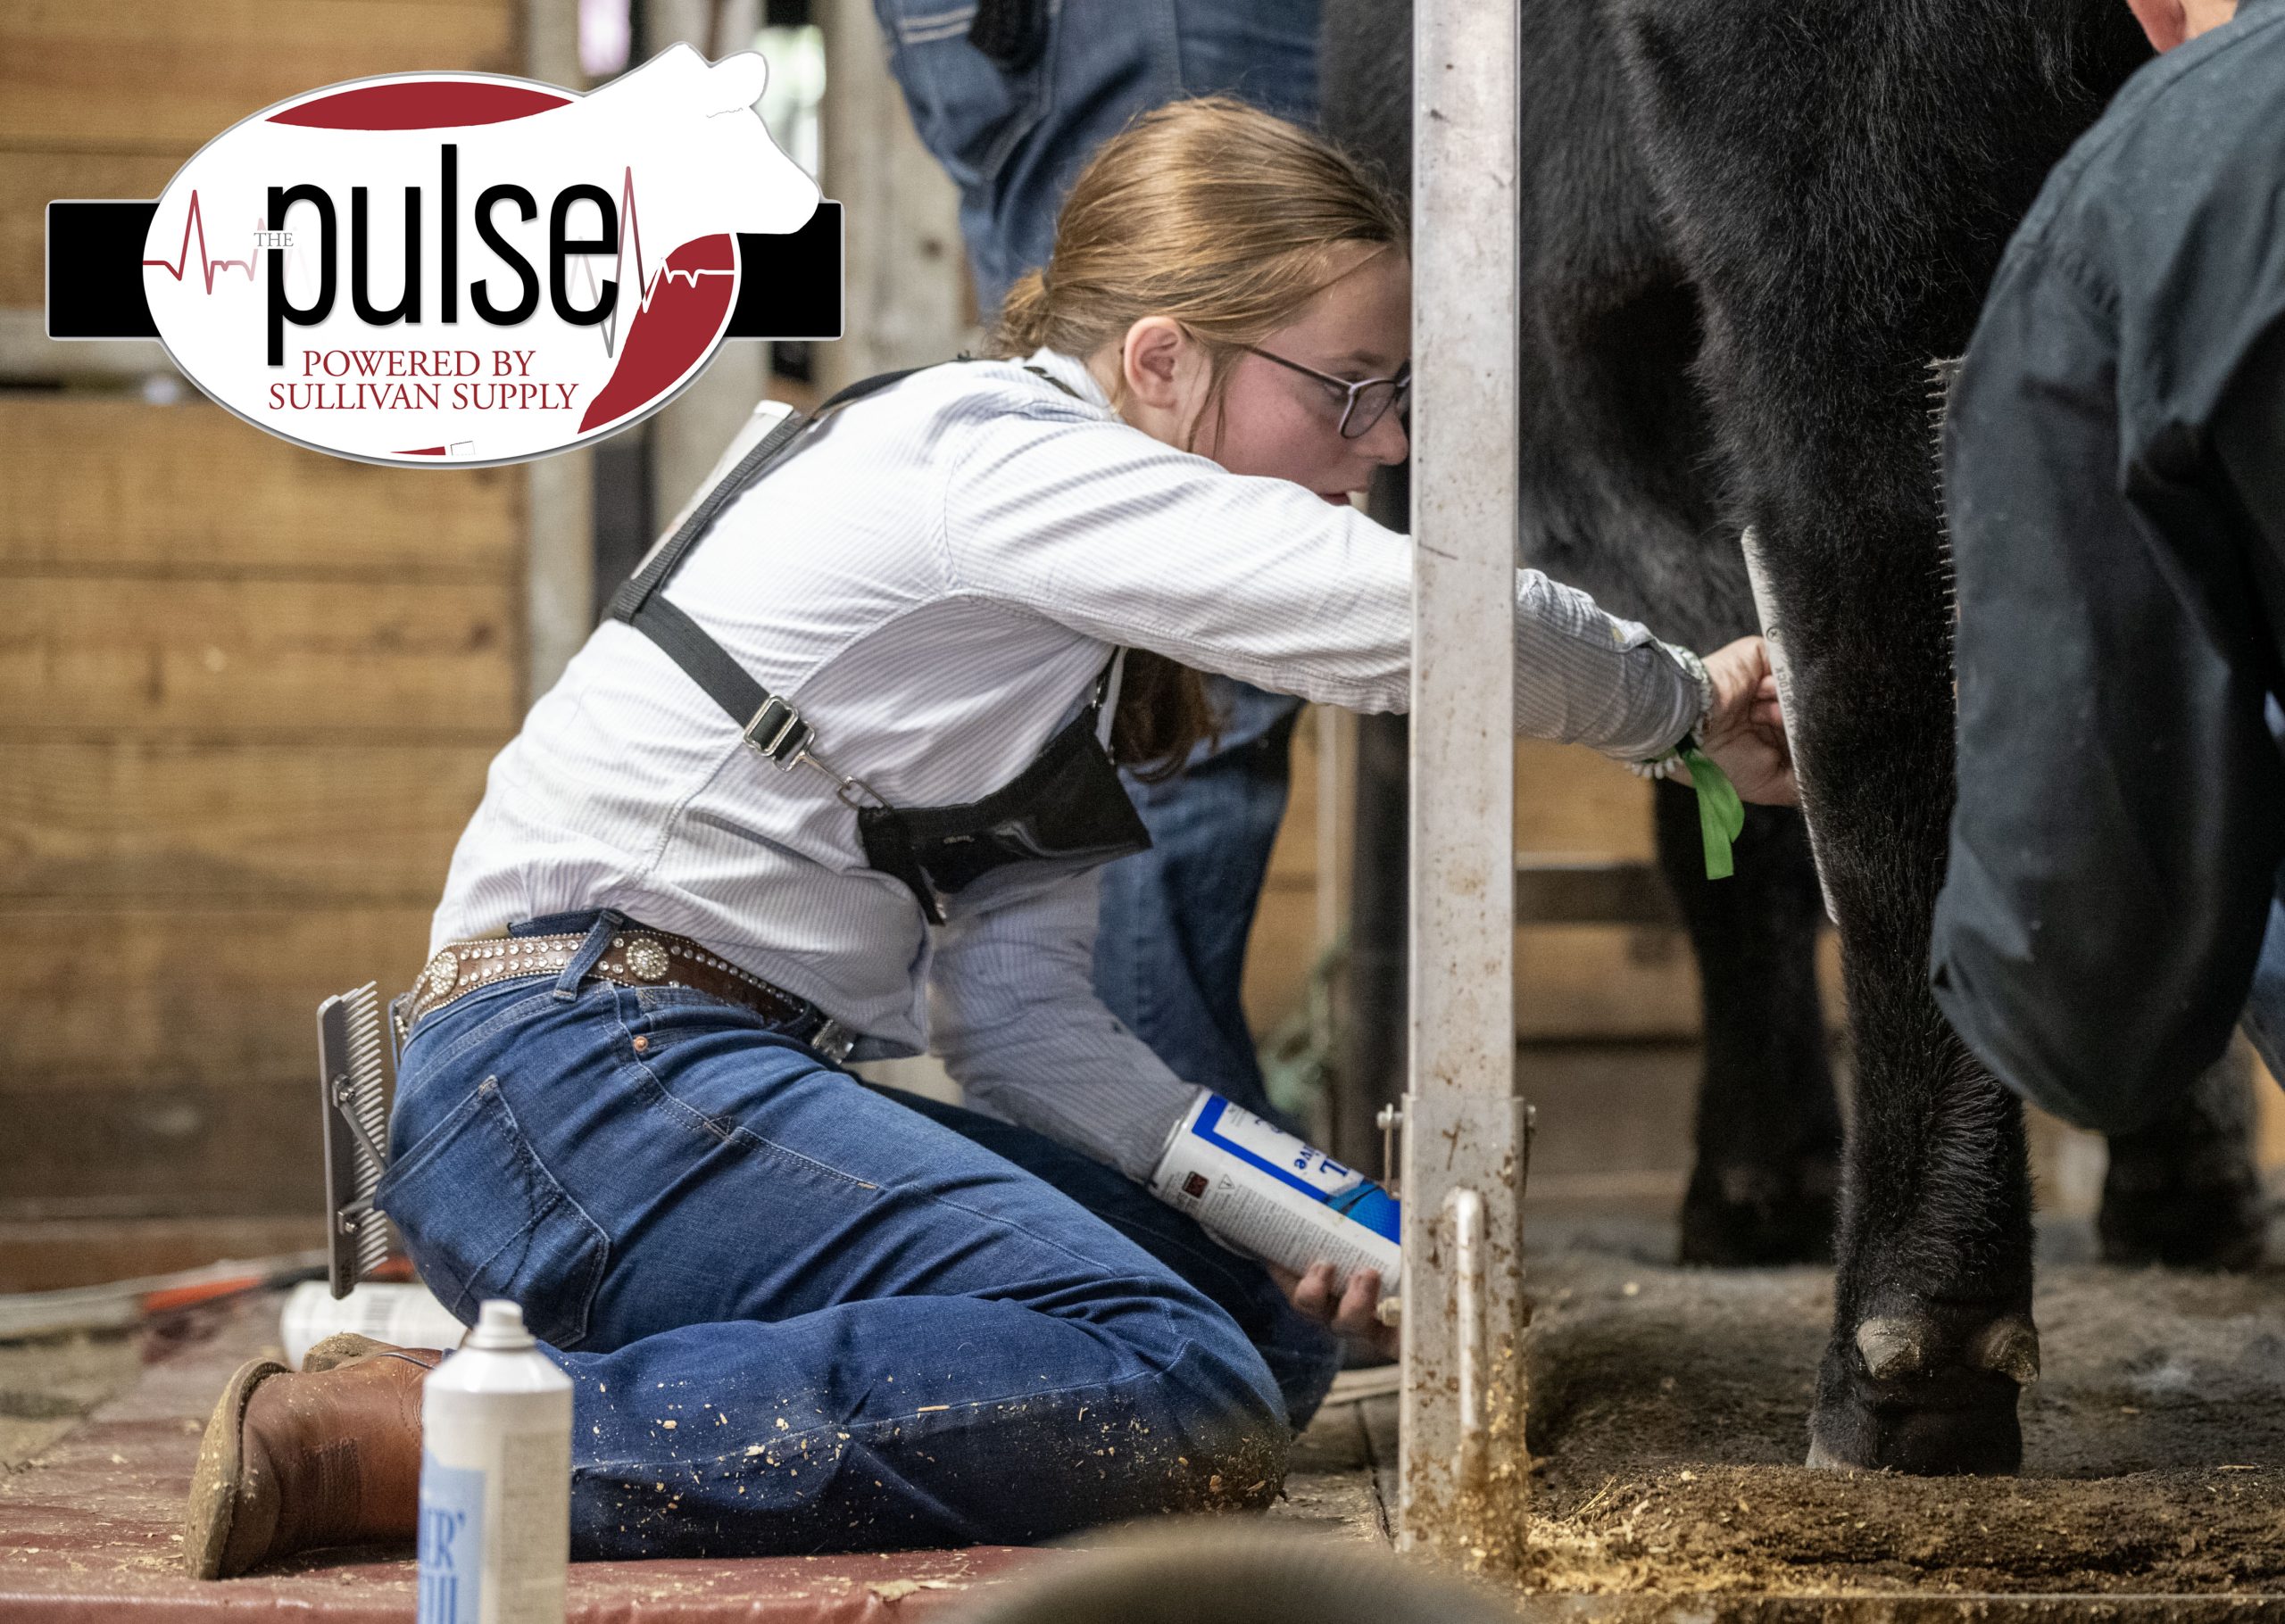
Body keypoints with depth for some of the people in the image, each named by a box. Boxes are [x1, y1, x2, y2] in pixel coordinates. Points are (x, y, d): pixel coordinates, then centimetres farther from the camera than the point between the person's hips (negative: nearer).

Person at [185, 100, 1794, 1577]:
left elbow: (1013, 1002, 13)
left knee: (1269, 1320, 8)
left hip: (714, 1082, 10)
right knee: (1179, 1397, -23)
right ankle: (389, 1439, -25)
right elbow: (1409, 613, -22)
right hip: (580, 1064, -10)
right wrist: (1692, 701, -5)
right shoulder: (993, 456, -10)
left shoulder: (1066, 592, 20)